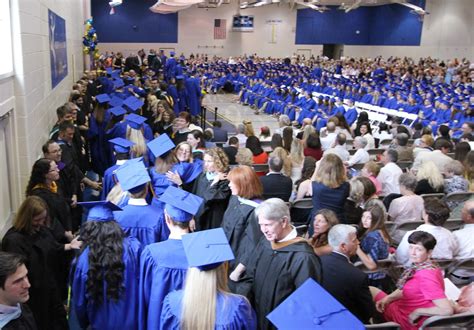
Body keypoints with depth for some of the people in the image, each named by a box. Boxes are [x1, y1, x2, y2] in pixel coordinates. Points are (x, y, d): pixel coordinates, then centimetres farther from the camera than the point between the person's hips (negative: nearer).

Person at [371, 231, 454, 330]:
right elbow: (406, 288, 9)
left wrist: (418, 312, -23)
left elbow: (447, 310, -34)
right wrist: (388, 298, -6)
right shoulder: (419, 266, -6)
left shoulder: (426, 277, -32)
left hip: (408, 320, -8)